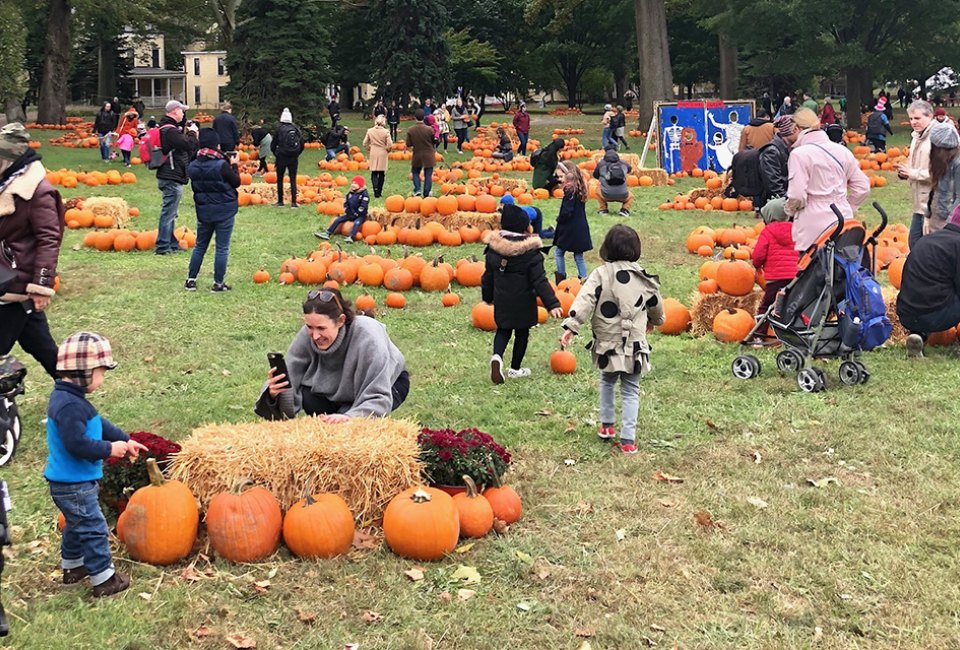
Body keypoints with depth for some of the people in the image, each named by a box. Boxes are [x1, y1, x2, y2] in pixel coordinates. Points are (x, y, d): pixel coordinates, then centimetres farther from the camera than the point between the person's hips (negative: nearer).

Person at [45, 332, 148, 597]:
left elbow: (98, 423, 18)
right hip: (74, 485, -11)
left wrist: (124, 439, 15)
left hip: (68, 482, 11)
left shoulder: (68, 397, 7)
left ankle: (72, 567, 42)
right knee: (93, 528, -1)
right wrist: (110, 448, -20)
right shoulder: (70, 405, -27)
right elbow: (77, 444, -31)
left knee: (77, 524, 26)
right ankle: (104, 579, 8)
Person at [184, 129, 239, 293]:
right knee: (222, 248, 4)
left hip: (203, 210, 5)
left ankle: (191, 280, 19)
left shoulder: (193, 165, -3)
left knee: (200, 246, 18)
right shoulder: (222, 165, -19)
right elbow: (236, 182, -8)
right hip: (224, 211, -5)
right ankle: (218, 283, 7)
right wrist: (234, 165, 7)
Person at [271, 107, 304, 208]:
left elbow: (273, 145, -3)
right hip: (294, 158, 2)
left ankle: (280, 201, 11)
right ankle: (293, 202, -2)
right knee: (293, 180, 4)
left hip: (281, 158, -2)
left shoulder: (279, 129, -5)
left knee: (280, 180, 10)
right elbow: (302, 144, 3)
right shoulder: (296, 129, 1)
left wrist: (276, 154, 13)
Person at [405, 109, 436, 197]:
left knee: (415, 173, 20)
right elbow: (434, 141, -3)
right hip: (428, 156, -1)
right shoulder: (429, 129, -15)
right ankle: (426, 193, 7)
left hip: (417, 155, 1)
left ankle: (417, 190, 5)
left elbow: (408, 144, -7)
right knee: (428, 175, 6)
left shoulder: (410, 130, -12)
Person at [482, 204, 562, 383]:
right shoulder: (531, 252, -18)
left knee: (503, 330, 19)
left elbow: (488, 276, 6)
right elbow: (540, 281, -21)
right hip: (523, 303, -3)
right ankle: (515, 369, 25)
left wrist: (487, 296, 22)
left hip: (502, 301, 3)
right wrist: (552, 304, -19)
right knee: (522, 333, 15)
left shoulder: (493, 248, -5)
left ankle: (497, 356, -10)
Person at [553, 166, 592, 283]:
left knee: (558, 253, 7)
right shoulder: (581, 192, 7)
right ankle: (583, 278, 10)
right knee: (578, 256, 12)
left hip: (569, 230, -8)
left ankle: (561, 278, 8)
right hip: (581, 229, 8)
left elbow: (566, 213, -21)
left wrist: (559, 219, -3)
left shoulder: (570, 193, -17)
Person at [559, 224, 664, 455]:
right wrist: (654, 321, 38)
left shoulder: (600, 274, -8)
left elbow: (584, 301, -20)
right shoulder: (644, 278, 1)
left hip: (606, 343, -1)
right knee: (630, 391, 8)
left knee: (607, 382, 25)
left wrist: (571, 327, -23)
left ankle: (607, 425, 31)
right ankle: (628, 439, 0)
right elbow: (656, 306, 17)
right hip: (634, 345, 1)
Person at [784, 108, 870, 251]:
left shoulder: (799, 154, -11)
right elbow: (862, 187, 8)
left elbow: (797, 196, -17)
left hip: (813, 230, -6)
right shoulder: (842, 151, 7)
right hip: (843, 223, 6)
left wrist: (789, 210, 3)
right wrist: (846, 207, 18)